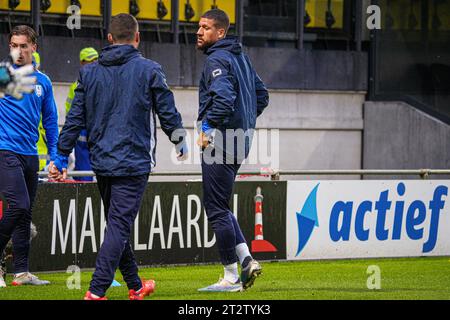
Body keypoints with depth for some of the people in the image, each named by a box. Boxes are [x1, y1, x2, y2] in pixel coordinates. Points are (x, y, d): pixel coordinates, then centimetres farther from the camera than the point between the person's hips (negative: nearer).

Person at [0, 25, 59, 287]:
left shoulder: (43, 82, 10)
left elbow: (50, 121, 17)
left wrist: (54, 156, 13)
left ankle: (22, 271, 11)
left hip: (30, 155, 6)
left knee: (25, 214, 7)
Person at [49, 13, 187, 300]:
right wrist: (181, 142, 17)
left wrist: (62, 157, 10)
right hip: (133, 163, -5)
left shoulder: (89, 72, 6)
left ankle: (135, 285, 29)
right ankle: (97, 291, -16)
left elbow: (75, 118, 5)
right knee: (119, 226, -7)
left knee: (118, 225, 18)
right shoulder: (149, 70, -6)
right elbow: (168, 112, -1)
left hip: (101, 162, 5)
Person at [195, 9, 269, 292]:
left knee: (217, 210, -3)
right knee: (220, 206, 19)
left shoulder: (217, 60, -14)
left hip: (220, 142, -10)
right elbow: (262, 95, 23)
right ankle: (246, 260, 8)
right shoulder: (241, 57, 17)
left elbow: (224, 98, -28)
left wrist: (207, 129, -18)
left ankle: (231, 277, -1)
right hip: (241, 141, 10)